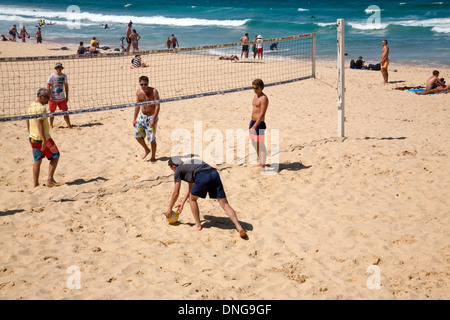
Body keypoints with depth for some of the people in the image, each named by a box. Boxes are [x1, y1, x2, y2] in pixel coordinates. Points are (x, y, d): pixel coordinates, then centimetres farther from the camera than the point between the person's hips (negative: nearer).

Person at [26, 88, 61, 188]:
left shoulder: (31, 106, 10)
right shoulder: (41, 108, -18)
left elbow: (28, 121, 18)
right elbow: (39, 124, -24)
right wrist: (44, 140, -26)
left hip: (32, 138, 8)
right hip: (42, 138, -8)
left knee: (37, 160, 12)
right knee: (55, 156, 6)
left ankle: (35, 183, 12)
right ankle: (50, 179, 1)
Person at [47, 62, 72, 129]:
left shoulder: (64, 76, 5)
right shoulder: (52, 76, -8)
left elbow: (66, 86, 13)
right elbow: (48, 87, -9)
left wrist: (67, 96, 10)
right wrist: (50, 96, -15)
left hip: (62, 98, 3)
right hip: (53, 98, -3)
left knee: (65, 111, 2)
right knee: (52, 112, 7)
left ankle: (69, 125, 8)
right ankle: (51, 124, 23)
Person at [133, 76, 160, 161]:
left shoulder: (153, 91, -17)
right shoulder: (138, 92, -1)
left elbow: (157, 106, -18)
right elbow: (137, 105, 11)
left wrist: (153, 120, -24)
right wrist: (134, 118, 9)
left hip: (152, 117, -5)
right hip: (142, 116, 5)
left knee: (152, 139, -2)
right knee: (137, 135, -2)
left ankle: (153, 157, 18)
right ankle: (146, 150, 23)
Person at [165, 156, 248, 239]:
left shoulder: (178, 171, 22)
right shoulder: (188, 165, 42)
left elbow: (176, 193, 22)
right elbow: (190, 188, 50)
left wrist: (170, 209, 34)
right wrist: (182, 203, 55)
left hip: (202, 177, -6)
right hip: (214, 173, 6)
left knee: (192, 199, 22)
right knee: (225, 204, 0)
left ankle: (198, 225, 26)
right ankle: (239, 227, -12)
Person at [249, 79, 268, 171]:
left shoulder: (264, 98, -15)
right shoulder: (255, 96, 13)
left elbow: (262, 114, -23)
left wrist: (255, 126, -29)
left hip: (259, 124, -10)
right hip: (253, 122, 10)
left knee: (261, 145, -3)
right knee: (254, 144, 17)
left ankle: (262, 166, 4)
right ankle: (261, 162, 32)